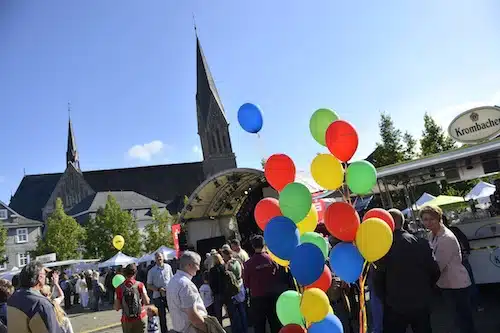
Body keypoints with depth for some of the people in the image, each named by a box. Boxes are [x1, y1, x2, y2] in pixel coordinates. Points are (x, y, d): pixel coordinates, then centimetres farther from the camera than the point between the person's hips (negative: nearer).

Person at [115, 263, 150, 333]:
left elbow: (117, 308, -4)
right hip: (140, 319, -1)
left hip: (126, 320, 1)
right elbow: (147, 302, -12)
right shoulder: (139, 285, -9)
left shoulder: (119, 288, -6)